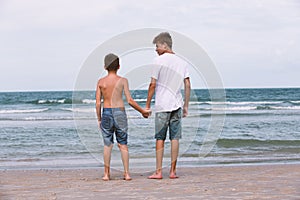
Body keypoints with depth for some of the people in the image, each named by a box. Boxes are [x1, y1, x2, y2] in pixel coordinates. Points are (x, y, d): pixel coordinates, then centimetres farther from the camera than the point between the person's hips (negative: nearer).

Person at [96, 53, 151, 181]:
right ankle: (127, 173, 6)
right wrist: (143, 111, 6)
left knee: (107, 144, 8)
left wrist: (99, 119, 11)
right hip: (120, 113, -1)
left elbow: (98, 103, -1)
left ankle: (106, 174, 9)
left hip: (106, 113, 1)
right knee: (123, 144, 7)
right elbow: (130, 101, -6)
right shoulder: (123, 81, -2)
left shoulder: (101, 82, 1)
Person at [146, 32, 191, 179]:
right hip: (177, 105, 4)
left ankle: (158, 171, -1)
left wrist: (147, 105, -1)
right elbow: (187, 86, 7)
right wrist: (186, 106, 14)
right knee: (175, 138, 5)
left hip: (162, 105, -4)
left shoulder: (159, 61, -6)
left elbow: (153, 84, -7)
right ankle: (173, 171, 6)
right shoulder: (182, 62, 9)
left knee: (160, 139, 0)